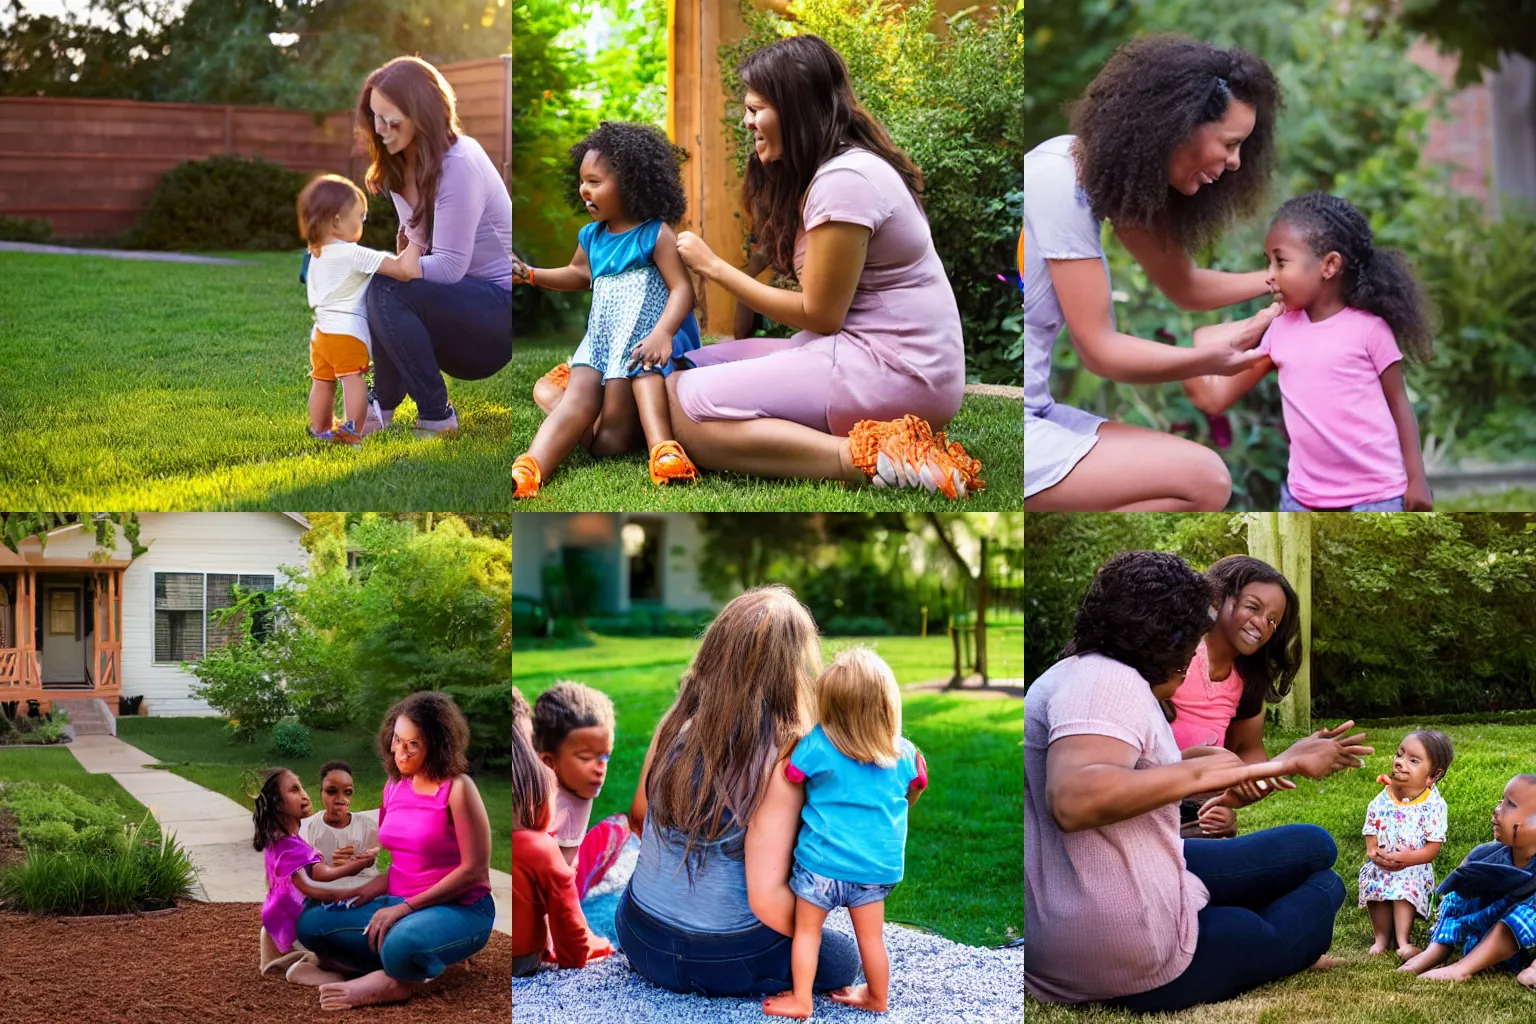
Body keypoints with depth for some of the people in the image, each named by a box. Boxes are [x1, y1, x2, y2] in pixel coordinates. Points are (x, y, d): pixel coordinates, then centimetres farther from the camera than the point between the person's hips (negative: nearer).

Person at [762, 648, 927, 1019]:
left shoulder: (816, 745, -14)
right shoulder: (905, 754, -3)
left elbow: (786, 778, -4)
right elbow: (914, 791, 15)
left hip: (820, 862, -3)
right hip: (875, 867, 3)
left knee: (807, 930, 13)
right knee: (870, 936, 16)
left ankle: (801, 1000, 15)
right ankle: (878, 998, 30)